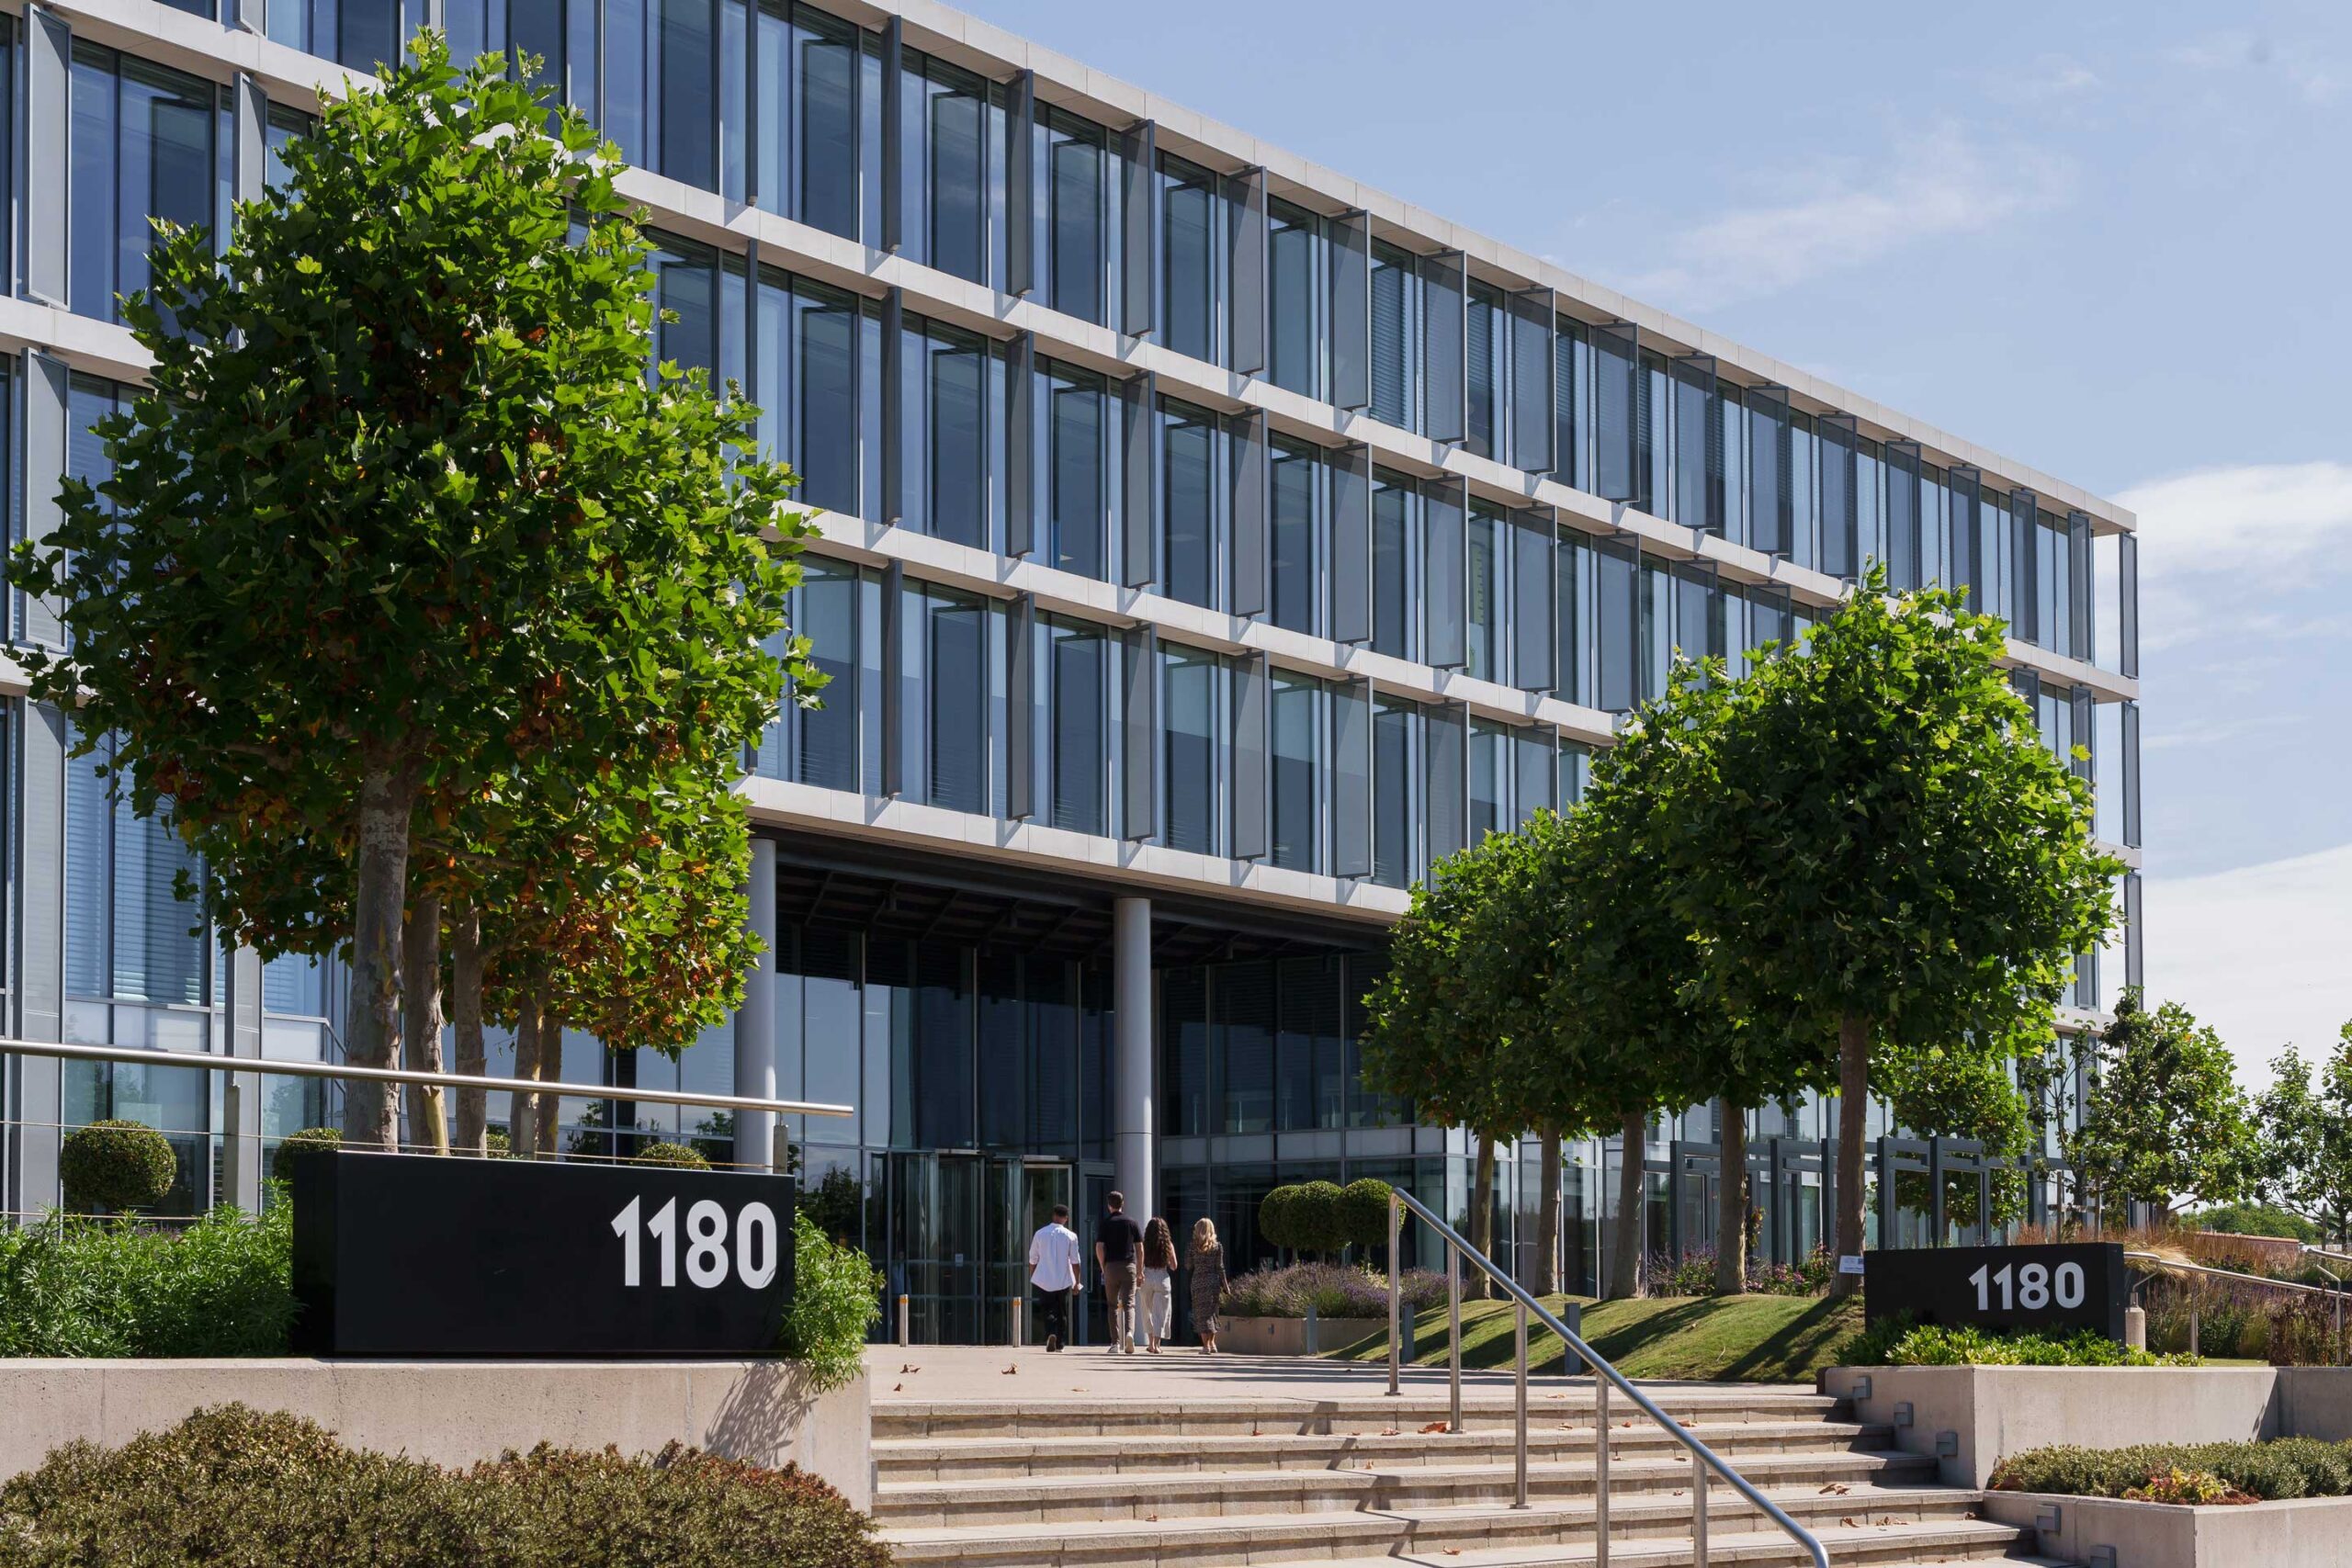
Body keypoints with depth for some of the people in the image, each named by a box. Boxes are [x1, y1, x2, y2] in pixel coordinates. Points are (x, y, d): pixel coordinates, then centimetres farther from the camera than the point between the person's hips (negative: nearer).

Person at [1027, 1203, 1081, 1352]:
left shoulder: (1040, 1234, 0)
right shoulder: (1070, 1236, -5)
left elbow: (1033, 1260, 6)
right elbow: (1075, 1261, -4)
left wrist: (1032, 1277, 19)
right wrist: (1076, 1282, 5)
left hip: (1044, 1281, 0)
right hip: (1063, 1281, 0)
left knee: (1047, 1311, 1)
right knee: (1062, 1313, 13)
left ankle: (1051, 1334, -25)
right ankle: (1059, 1344, 17)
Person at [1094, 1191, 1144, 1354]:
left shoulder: (1104, 1224, 1)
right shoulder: (1132, 1223, 5)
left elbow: (1099, 1248, -6)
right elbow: (1140, 1248, 5)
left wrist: (1103, 1267, 6)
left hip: (1111, 1266, -1)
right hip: (1129, 1266, 1)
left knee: (1113, 1305, 8)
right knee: (1129, 1303, -1)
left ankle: (1115, 1342, 5)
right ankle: (1129, 1332, -27)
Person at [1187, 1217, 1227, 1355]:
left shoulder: (1194, 1246, -2)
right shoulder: (1217, 1246, 0)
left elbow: (1188, 1265, 1)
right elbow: (1220, 1267, -1)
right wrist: (1224, 1286, 5)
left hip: (1198, 1283, -1)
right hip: (1213, 1282, 1)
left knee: (1202, 1314, 2)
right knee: (1211, 1312, 16)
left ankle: (1206, 1345, -5)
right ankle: (1212, 1343, 16)